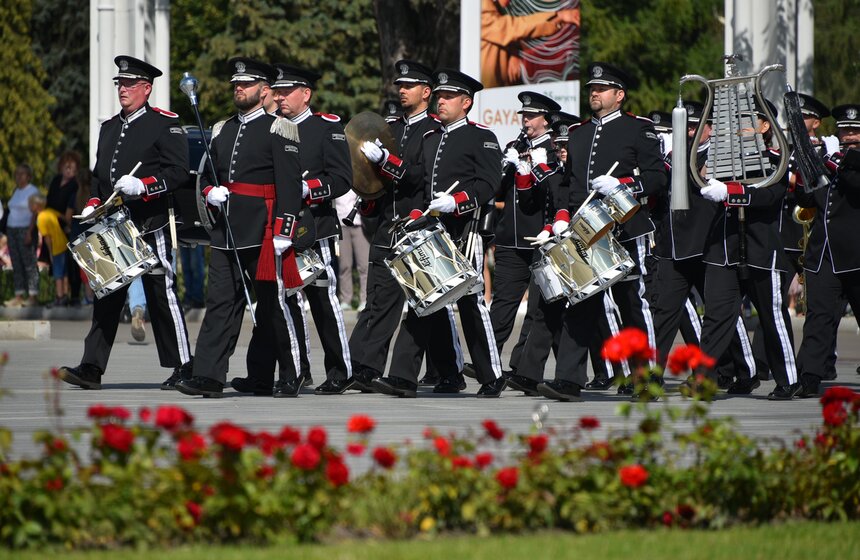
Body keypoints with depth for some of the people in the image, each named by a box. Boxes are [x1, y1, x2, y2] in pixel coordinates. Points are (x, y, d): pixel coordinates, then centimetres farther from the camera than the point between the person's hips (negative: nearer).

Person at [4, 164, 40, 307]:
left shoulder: (32, 191, -6)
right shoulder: (16, 191, 17)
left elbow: (35, 213, -12)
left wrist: (29, 232, -20)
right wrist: (8, 232, 10)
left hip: (26, 229, -8)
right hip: (12, 229, 8)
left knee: (29, 263, -8)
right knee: (16, 264, 5)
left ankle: (33, 297, -8)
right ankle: (19, 296, 6)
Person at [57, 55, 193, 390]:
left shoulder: (165, 125, -4)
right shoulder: (109, 128, 17)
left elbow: (179, 172, -11)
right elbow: (98, 172, 24)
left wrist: (142, 186, -22)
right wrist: (93, 204, 8)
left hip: (150, 227, -6)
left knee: (162, 296, -1)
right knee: (107, 297, 2)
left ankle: (183, 367, 7)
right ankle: (91, 369, -1)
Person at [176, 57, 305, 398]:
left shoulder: (278, 129, -3)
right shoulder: (222, 130, 17)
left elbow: (289, 184, -9)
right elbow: (208, 176, 24)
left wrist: (284, 231, -16)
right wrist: (211, 192, 0)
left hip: (262, 232, -6)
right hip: (226, 230, 6)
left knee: (272, 304, 1)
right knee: (220, 302, -2)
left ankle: (290, 379, 11)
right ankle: (209, 377, -6)